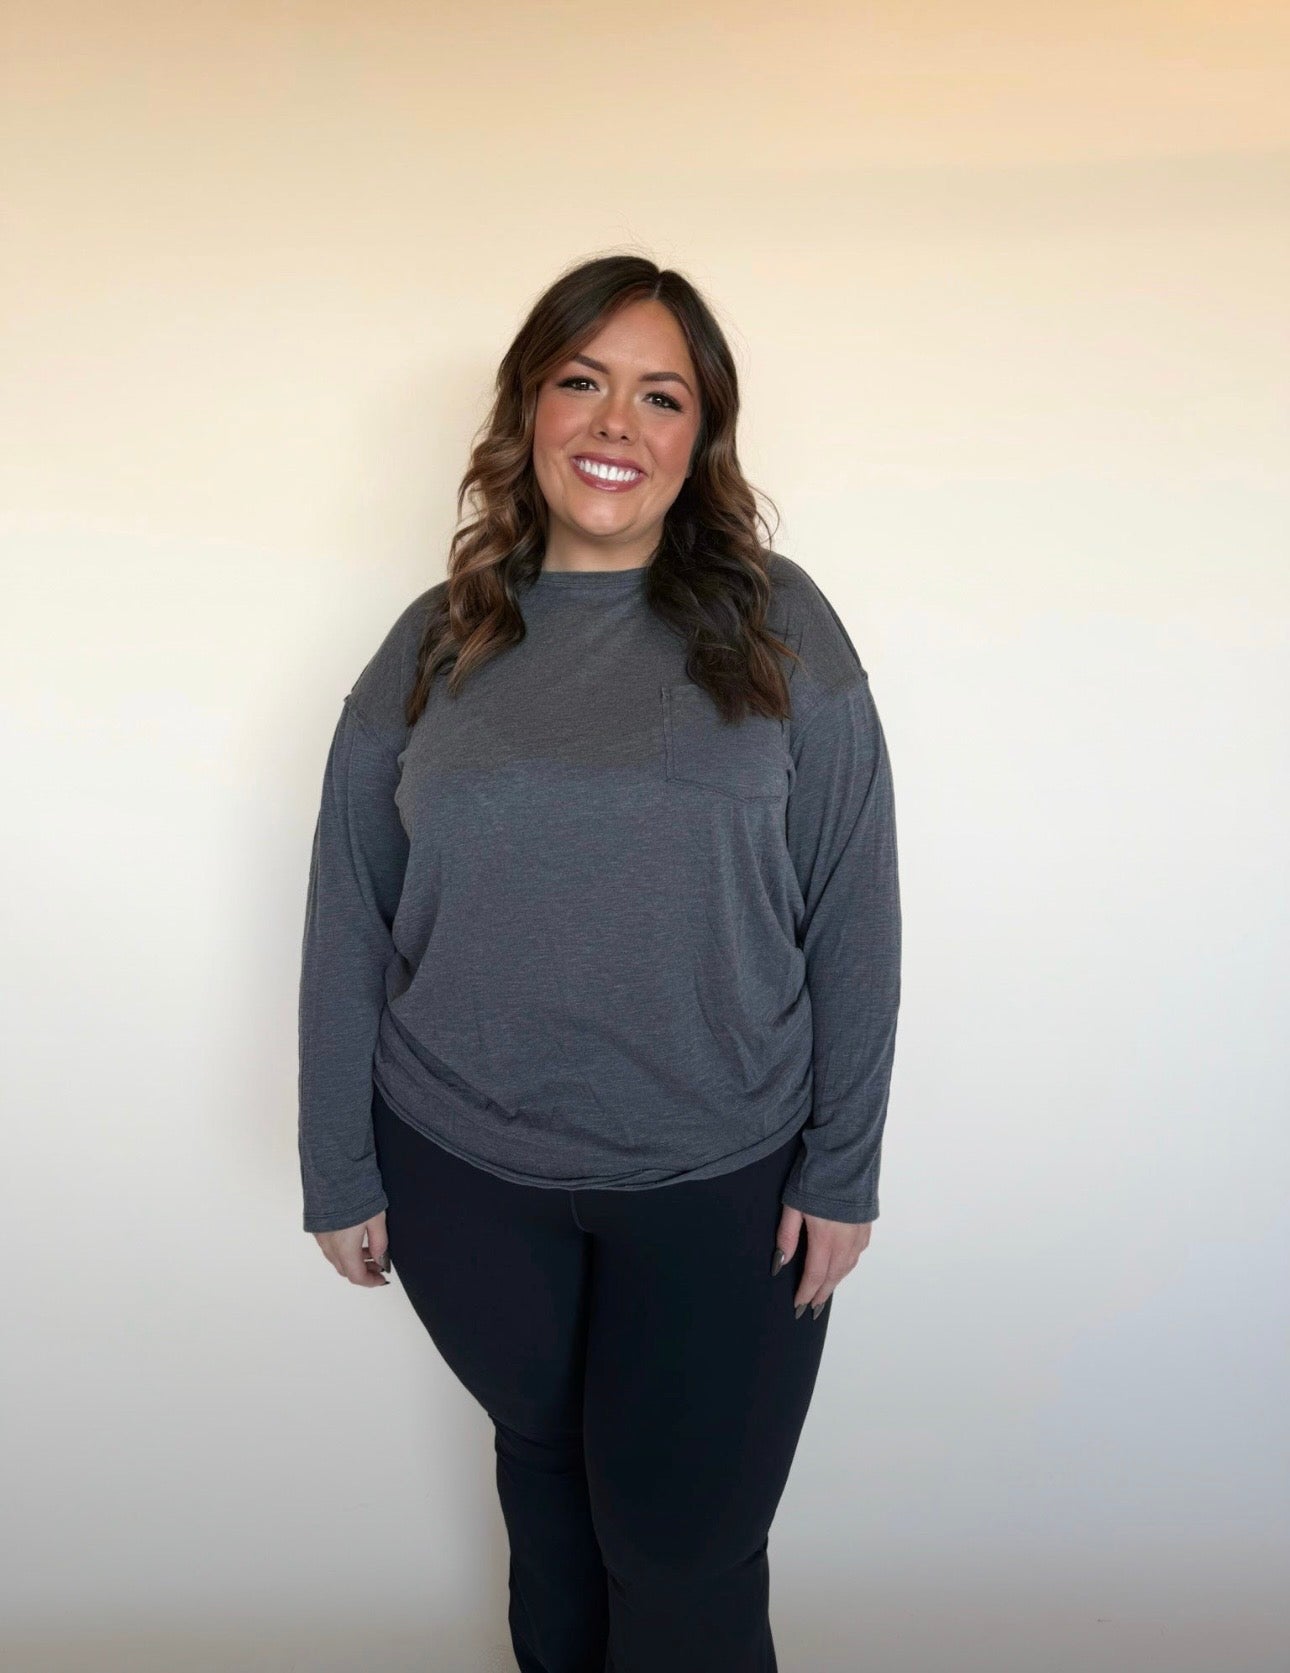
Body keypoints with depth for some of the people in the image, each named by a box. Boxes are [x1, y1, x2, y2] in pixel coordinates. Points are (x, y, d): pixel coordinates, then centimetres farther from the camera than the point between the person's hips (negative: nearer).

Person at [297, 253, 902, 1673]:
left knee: (687, 1545, 11)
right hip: (463, 1176, 3)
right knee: (543, 1455, 25)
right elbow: (346, 928, 1)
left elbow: (852, 912, -6)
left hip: (724, 1182, -2)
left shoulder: (777, 625, -7)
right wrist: (339, 1175, 3)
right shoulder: (434, 646, -2)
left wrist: (844, 1168, -5)